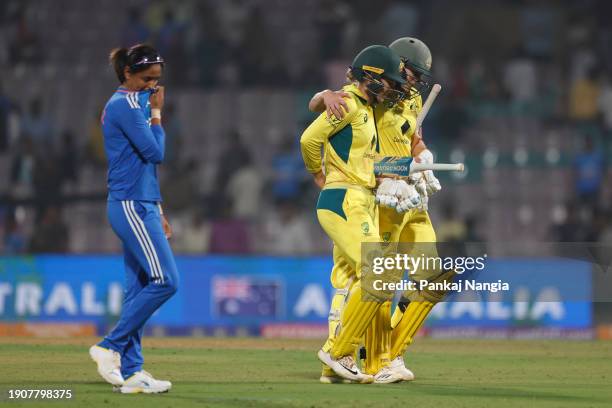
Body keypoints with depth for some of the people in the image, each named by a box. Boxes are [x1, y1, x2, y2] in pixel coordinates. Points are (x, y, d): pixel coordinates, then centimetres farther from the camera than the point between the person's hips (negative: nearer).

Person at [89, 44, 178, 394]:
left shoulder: (135, 104, 19)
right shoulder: (125, 105, -11)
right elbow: (155, 152, -16)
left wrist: (158, 214, 20)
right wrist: (156, 113, -3)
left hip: (141, 206, 10)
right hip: (132, 206, -10)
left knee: (138, 289, 7)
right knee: (165, 280, -14)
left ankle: (131, 372, 6)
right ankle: (110, 347, -8)